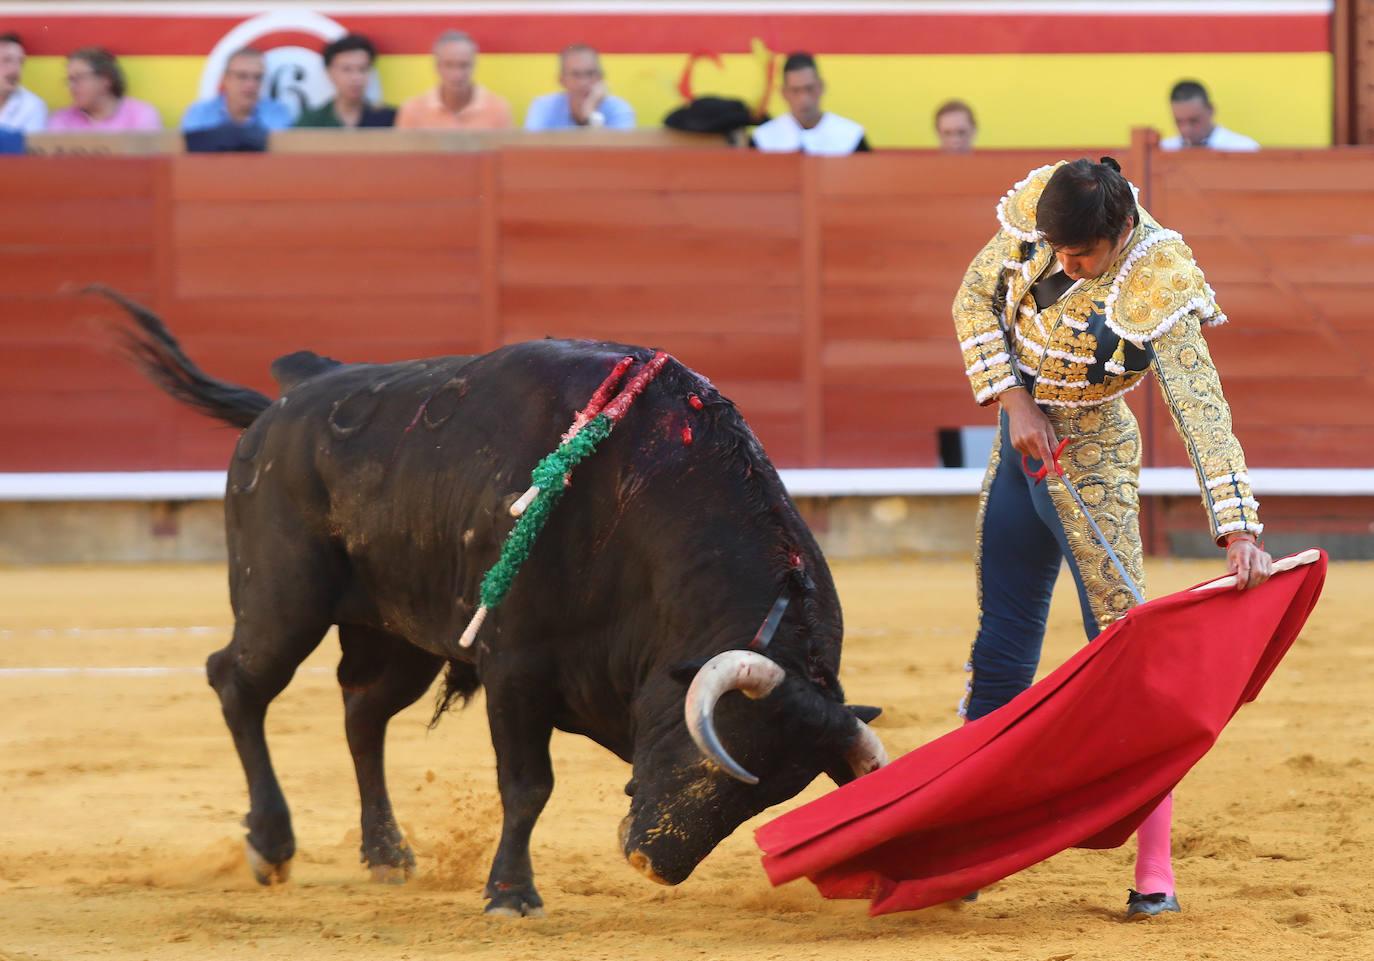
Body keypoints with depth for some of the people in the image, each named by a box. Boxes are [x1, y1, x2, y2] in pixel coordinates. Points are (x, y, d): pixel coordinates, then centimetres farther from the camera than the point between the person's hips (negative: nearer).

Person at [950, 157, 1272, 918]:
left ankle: (1155, 874, -10)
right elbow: (975, 299, 2)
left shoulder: (1158, 290, -26)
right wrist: (1014, 400, -11)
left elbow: (1202, 415, -30)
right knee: (999, 659, 12)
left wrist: (1239, 533, -38)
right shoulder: (1034, 214, -11)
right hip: (1020, 445, 5)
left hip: (1089, 462, -5)